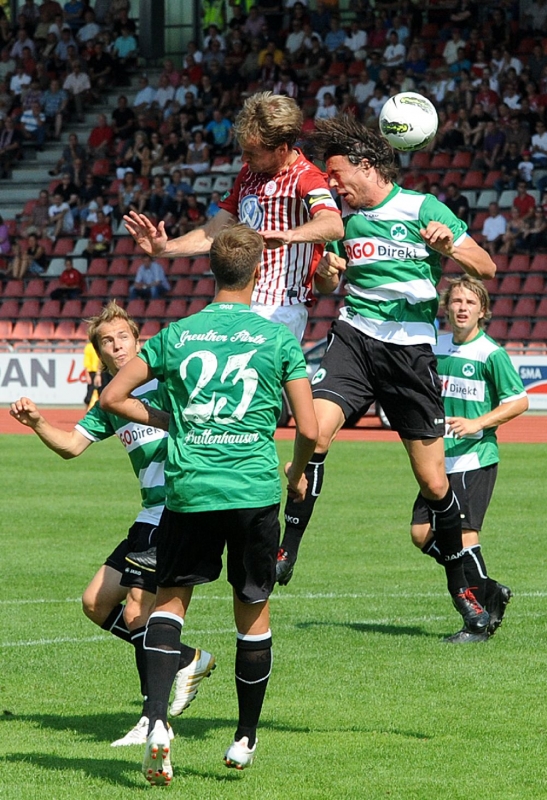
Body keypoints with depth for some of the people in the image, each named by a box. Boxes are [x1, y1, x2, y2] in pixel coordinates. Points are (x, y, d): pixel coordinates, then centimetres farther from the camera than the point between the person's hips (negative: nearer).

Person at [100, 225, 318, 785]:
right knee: (253, 613, 13)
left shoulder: (177, 335, 6)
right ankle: (245, 739, 22)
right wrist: (297, 474, 18)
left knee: (170, 599, 11)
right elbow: (309, 429, -1)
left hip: (189, 488, 1)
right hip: (255, 491, -1)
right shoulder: (279, 338, 1)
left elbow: (112, 397, 7)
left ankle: (157, 720, -10)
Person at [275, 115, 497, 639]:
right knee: (314, 433, -22)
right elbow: (328, 287, 26)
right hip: (354, 337, 3)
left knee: (433, 482, 0)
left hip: (410, 349, -3)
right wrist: (326, 274, 2)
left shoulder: (422, 209, -2)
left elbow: (486, 269, -2)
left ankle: (461, 585, 18)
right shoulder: (345, 218, 13)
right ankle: (287, 551, -14)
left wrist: (449, 247, -22)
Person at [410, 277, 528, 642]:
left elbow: (519, 401, -10)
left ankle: (483, 620, 2)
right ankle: (489, 590, 17)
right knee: (422, 532, 3)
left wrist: (478, 423, -18)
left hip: (475, 458, -7)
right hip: (441, 458, 7)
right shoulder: (436, 349, 10)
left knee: (464, 533, -10)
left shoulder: (491, 354, -9)